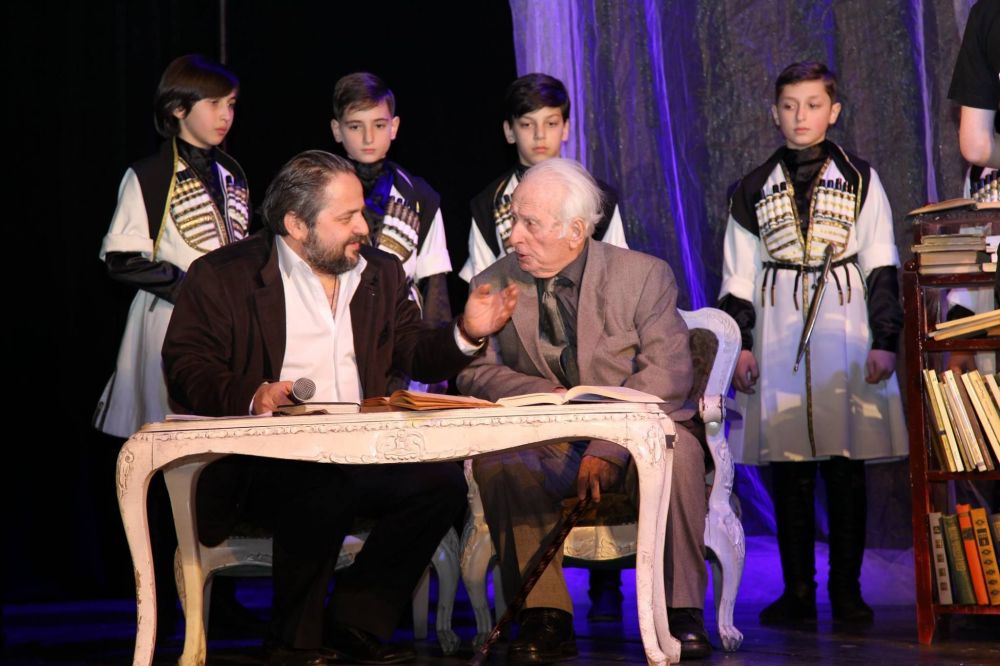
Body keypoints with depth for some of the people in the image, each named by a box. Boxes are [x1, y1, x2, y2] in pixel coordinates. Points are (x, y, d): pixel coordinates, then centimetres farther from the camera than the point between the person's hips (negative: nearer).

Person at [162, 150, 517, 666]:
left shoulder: (380, 272, 17)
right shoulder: (222, 276, 1)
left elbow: (416, 356, 19)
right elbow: (186, 370, -4)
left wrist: (467, 333, -1)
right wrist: (250, 397, -23)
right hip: (266, 458, -5)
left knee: (442, 480, -22)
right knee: (322, 492, -36)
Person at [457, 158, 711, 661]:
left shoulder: (644, 275, -2)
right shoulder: (492, 286, 6)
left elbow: (667, 372, -12)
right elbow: (474, 373, -1)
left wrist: (608, 447, -23)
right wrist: (548, 395, -19)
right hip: (547, 448, 2)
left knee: (678, 449, -34)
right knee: (494, 459, -30)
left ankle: (681, 614, -20)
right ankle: (545, 618, -23)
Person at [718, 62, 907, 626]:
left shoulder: (859, 179, 7)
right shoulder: (755, 189, 11)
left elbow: (881, 268, 5)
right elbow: (738, 277, 12)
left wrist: (884, 340, -2)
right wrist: (738, 344, 4)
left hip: (846, 331, -1)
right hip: (778, 335, 1)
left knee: (847, 464, -1)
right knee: (787, 465, 1)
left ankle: (847, 588, 8)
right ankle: (798, 589, 8)